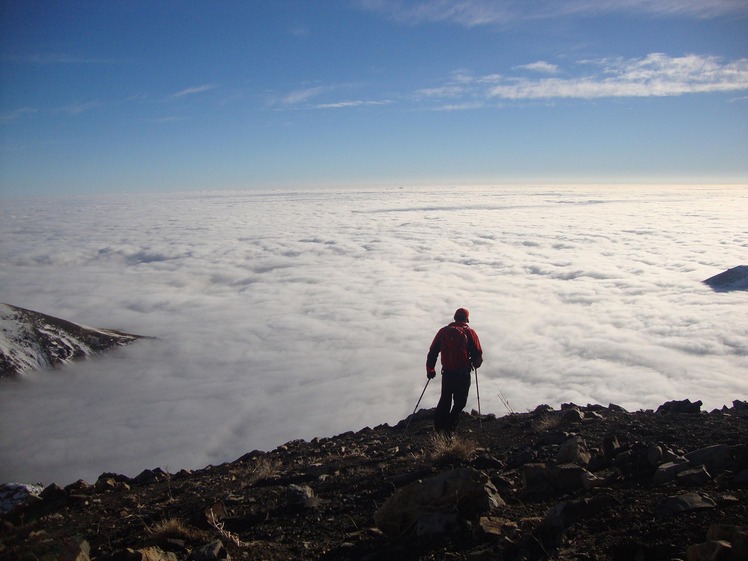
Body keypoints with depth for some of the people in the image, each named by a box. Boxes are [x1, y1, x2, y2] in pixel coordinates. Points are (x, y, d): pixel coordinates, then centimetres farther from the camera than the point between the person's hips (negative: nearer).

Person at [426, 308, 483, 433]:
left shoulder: (443, 331, 6)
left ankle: (438, 427, 18)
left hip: (447, 373, 3)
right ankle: (449, 428, 1)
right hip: (463, 374, -3)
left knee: (445, 400, 19)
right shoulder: (469, 333, -3)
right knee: (459, 402, 9)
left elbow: (432, 352, 6)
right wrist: (475, 364, 17)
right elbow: (478, 354, -5)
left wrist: (430, 369, 16)